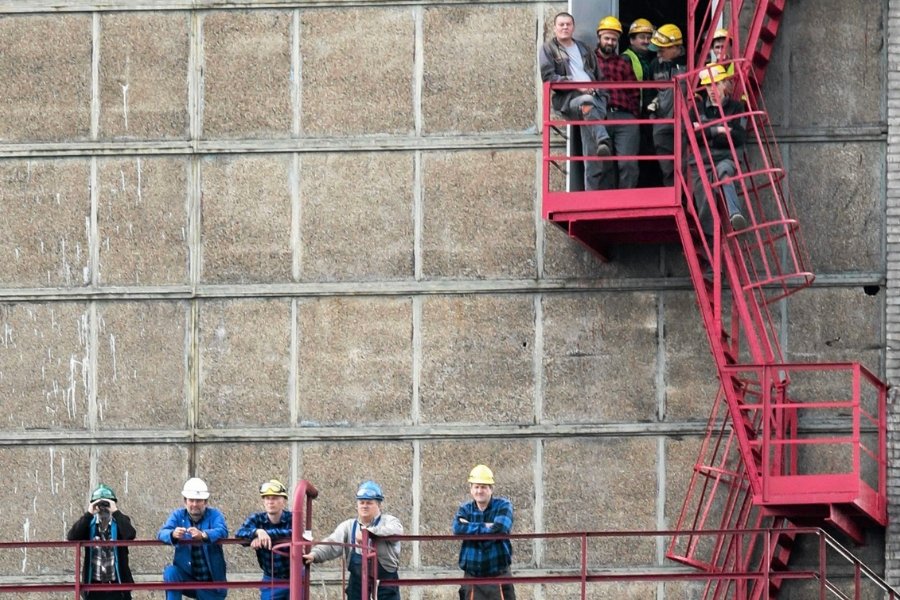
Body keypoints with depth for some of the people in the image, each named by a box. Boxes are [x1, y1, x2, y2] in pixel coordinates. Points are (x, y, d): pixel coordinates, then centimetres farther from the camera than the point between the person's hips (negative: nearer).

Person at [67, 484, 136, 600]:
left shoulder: (119, 522, 0)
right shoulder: (88, 524, 4)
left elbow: (130, 535, -22)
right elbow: (71, 537, -14)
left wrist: (115, 512, -21)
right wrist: (89, 514, -17)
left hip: (117, 586, -1)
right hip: (94, 586, 1)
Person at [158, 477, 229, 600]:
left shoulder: (214, 515, -6)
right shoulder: (178, 515, -2)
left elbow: (222, 531, -27)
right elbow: (162, 533, -17)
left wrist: (203, 535, -49)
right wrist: (173, 534, -43)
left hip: (211, 581, 0)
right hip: (187, 577, 0)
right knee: (171, 572, -30)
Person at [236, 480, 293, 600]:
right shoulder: (257, 519, -5)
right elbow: (240, 534, -23)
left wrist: (266, 533, -39)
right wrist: (258, 531, -43)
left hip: (294, 579, -1)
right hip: (271, 581, 1)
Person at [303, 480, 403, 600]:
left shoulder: (388, 521, -3)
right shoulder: (349, 526, 7)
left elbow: (396, 530, -26)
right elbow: (332, 544, -6)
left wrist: (368, 532, -34)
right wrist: (314, 555, -25)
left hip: (385, 586, -3)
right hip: (358, 585, 3)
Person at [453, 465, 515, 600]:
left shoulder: (503, 506, -1)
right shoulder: (465, 509, 8)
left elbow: (499, 529, -20)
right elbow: (458, 529, -13)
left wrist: (471, 528, -12)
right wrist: (485, 527, -16)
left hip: (498, 576, -3)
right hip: (472, 577, 3)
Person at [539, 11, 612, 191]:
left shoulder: (584, 49, 27)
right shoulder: (548, 49, 12)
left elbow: (599, 76, 31)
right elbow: (548, 77, -1)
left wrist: (602, 93, 13)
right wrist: (575, 84, -10)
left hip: (594, 96, 4)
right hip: (568, 99, -4)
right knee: (587, 102, -41)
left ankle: (592, 188, -19)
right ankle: (604, 141, -55)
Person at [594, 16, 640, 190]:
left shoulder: (624, 65, 20)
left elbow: (634, 94, 18)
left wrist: (634, 116, 7)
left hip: (624, 118, 1)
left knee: (628, 164, -9)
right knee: (604, 167, 1)